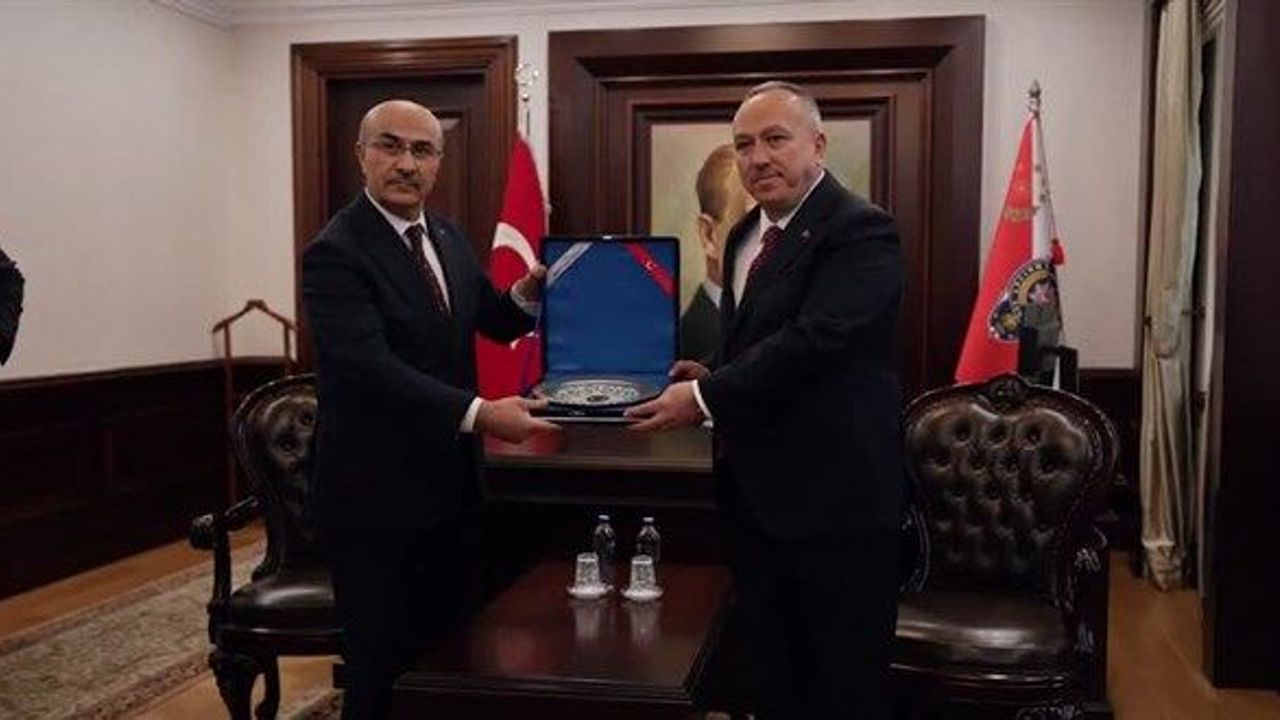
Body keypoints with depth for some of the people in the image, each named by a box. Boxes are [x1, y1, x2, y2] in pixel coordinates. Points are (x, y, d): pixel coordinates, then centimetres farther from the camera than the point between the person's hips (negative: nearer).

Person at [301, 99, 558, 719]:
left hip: (445, 486, 8)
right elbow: (370, 369, -28)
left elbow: (496, 322, 16)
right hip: (375, 496, -7)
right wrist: (476, 413, -36)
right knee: (383, 667, 6)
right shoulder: (335, 253, -17)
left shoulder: (448, 238, 8)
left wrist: (527, 291, -6)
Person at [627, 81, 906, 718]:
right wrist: (714, 377, 2)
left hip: (835, 496, -8)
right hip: (755, 493, 8)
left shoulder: (859, 230, -14)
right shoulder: (744, 236, 14)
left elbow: (813, 339, -25)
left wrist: (705, 398, -23)